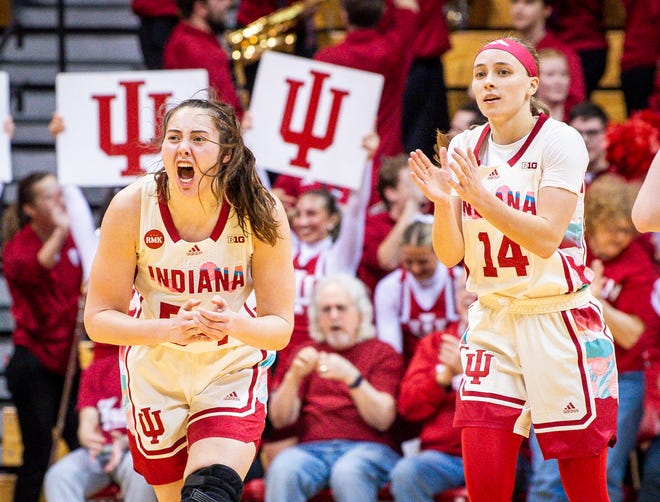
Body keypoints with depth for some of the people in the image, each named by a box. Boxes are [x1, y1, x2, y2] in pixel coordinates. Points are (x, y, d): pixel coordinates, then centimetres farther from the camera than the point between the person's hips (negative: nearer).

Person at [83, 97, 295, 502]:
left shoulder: (261, 213, -20)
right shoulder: (131, 208, -20)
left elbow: (281, 328, -15)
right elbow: (98, 319, -15)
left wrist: (235, 325, -37)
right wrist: (169, 329, -33)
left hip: (233, 372, -1)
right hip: (155, 374, 1)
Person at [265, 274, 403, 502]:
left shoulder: (383, 353, 13)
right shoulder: (307, 356, 22)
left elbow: (383, 419, -3)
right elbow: (279, 419, 11)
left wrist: (351, 377, -17)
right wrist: (294, 376, -7)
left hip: (366, 448, -2)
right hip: (312, 447, 2)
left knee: (347, 474, -38)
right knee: (283, 471, -32)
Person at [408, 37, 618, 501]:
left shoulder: (559, 141, -9)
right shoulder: (464, 149, 6)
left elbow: (545, 237, -18)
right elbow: (450, 255, 3)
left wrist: (481, 194, -27)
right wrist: (442, 201, -15)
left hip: (559, 319, -4)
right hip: (493, 322, 4)